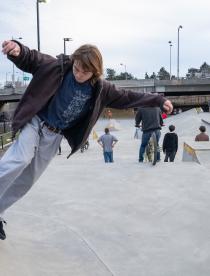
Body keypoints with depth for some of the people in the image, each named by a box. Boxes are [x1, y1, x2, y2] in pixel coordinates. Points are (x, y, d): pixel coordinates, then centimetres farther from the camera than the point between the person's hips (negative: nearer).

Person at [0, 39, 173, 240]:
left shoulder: (100, 89, -5)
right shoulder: (58, 67, -14)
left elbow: (127, 98, 2)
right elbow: (29, 60, -15)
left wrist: (158, 101, 0)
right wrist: (17, 49, -40)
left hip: (54, 136, 4)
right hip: (35, 124, -3)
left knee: (26, 181, 6)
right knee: (19, 161, -30)